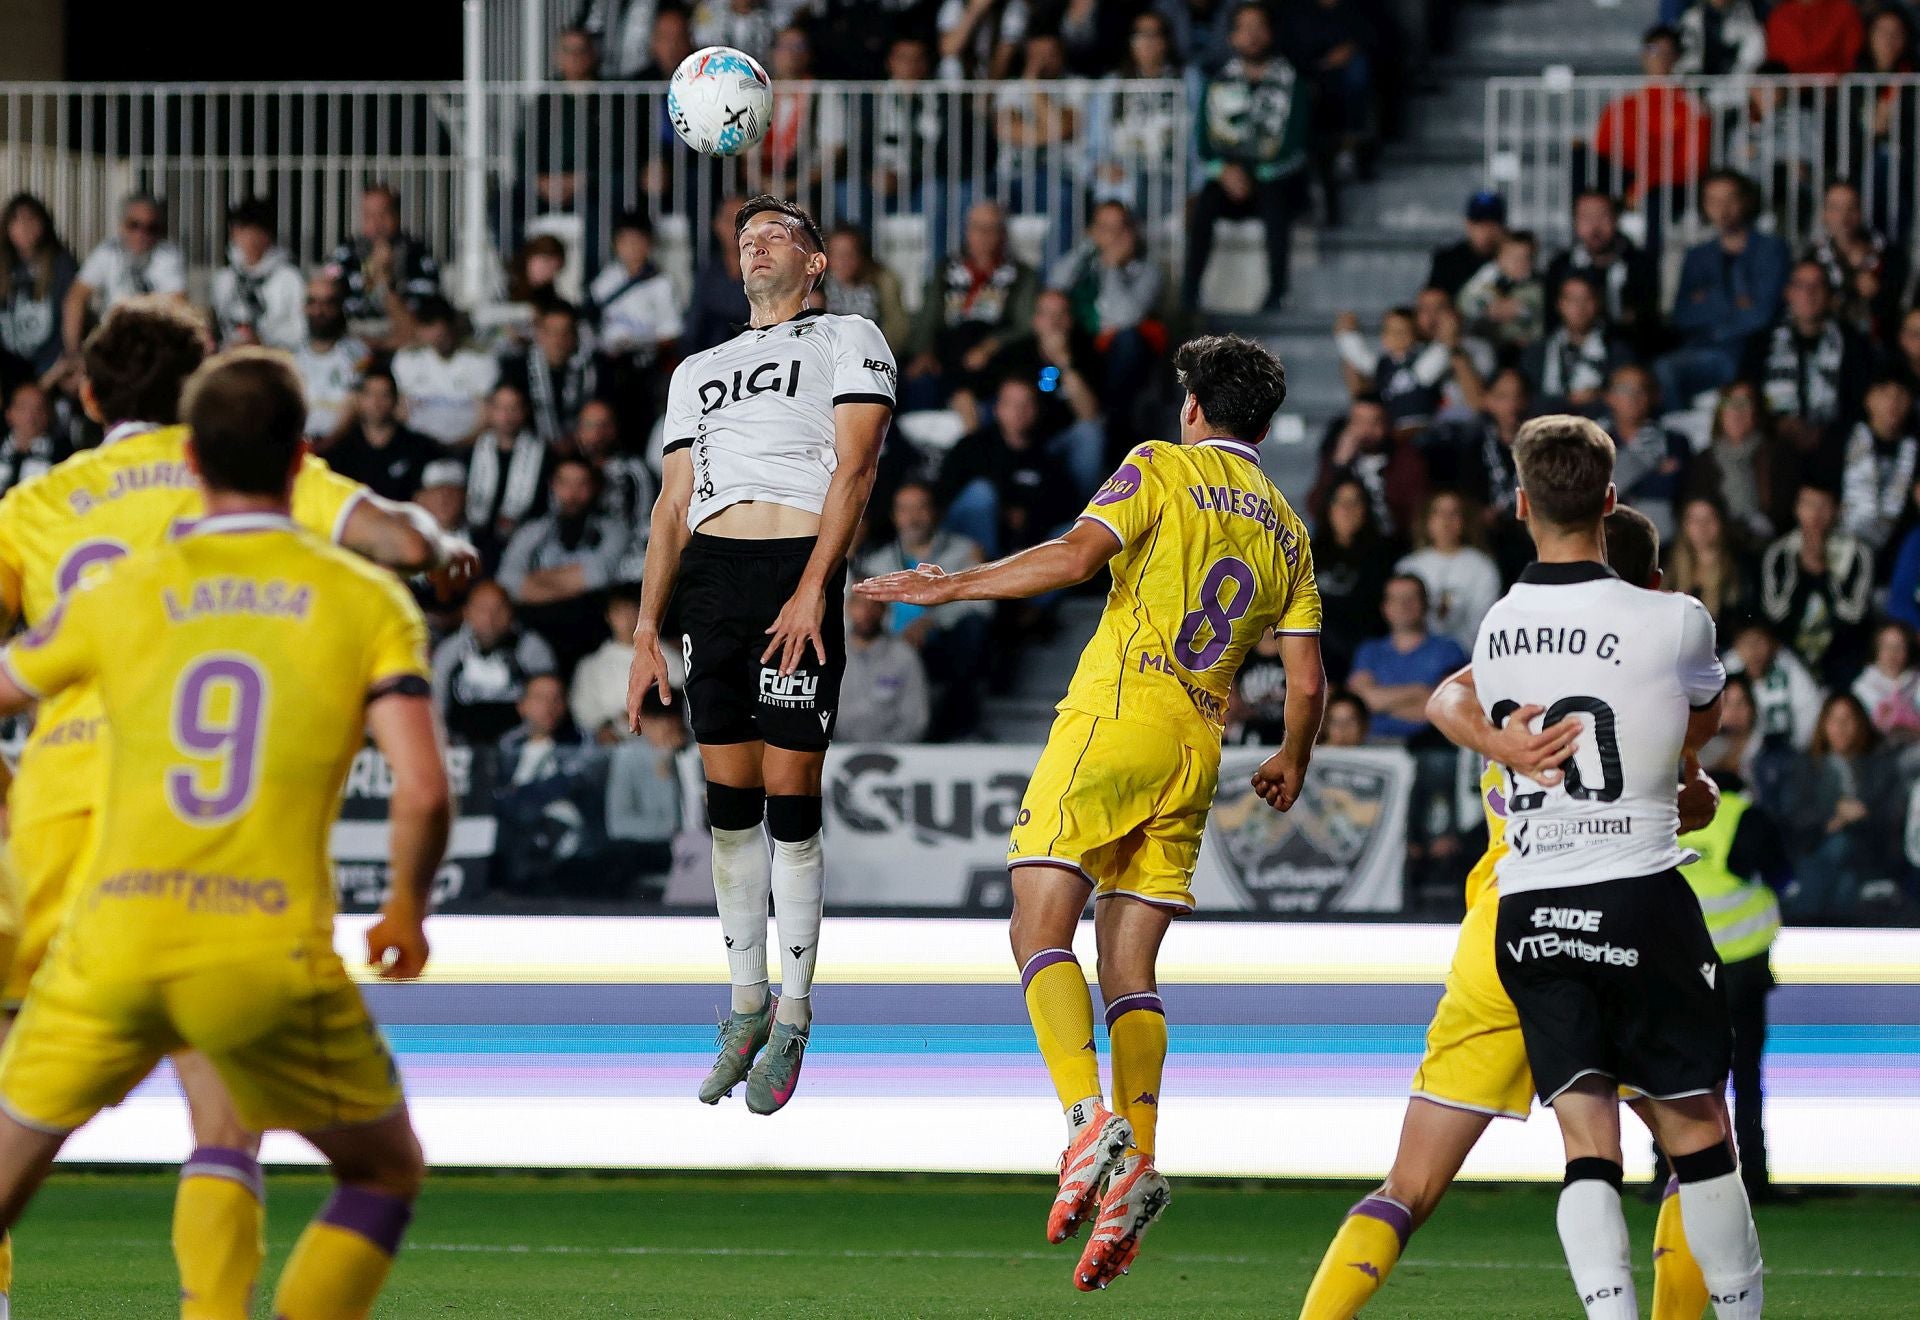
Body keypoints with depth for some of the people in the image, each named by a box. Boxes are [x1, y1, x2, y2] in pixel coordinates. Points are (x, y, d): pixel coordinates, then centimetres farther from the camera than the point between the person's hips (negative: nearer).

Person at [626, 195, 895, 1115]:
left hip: (797, 569, -5)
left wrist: (813, 589, -14)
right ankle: (747, 1006, 12)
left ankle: (793, 1016, 0)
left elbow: (853, 468, -3)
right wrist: (646, 629, 11)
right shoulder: (699, 371, 25)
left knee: (790, 798, -6)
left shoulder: (848, 339, 9)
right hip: (708, 577, 5)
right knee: (728, 799, 4)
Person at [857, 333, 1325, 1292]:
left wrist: (949, 586, -5)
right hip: (1196, 751, 6)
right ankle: (1135, 1165, -7)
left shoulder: (1163, 468, 1)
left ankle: (1090, 1120, -26)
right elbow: (1306, 682, 16)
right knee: (1129, 968, 8)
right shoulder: (1287, 531, 18)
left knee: (1040, 930, -8)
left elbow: (1075, 557, -13)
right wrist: (1292, 762, 35)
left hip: (1118, 717, -6)